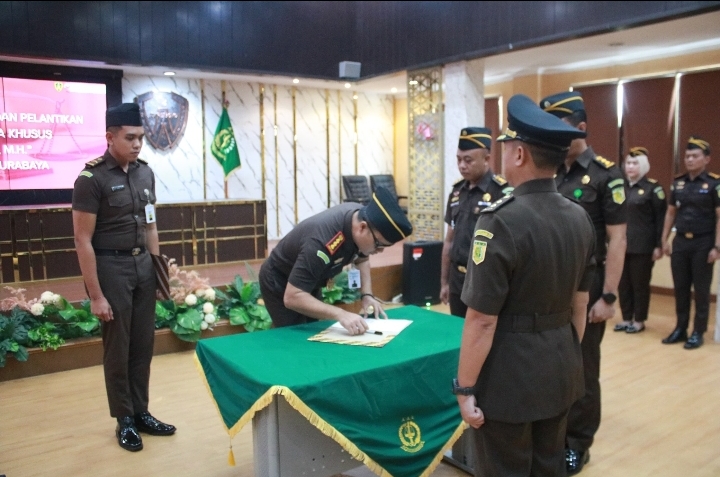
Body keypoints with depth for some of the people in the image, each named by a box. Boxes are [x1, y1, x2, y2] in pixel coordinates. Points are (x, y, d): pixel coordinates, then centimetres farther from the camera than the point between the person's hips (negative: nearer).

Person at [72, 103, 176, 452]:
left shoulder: (145, 172, 6)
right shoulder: (91, 178, -12)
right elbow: (83, 241, -13)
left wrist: (158, 266, 12)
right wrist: (96, 295, -15)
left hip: (143, 264, 6)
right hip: (110, 266, -5)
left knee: (143, 344, 11)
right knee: (118, 347, 5)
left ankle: (141, 413, 26)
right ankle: (124, 420, 20)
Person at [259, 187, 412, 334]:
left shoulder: (362, 216, -18)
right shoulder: (322, 241, -41)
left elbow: (362, 259, 3)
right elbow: (292, 298, -40)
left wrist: (367, 295, -11)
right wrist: (341, 314, -47)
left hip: (309, 282, 7)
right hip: (279, 283, -7)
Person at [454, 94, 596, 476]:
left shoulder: (501, 220, -22)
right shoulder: (580, 218, 1)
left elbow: (483, 319, -22)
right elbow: (579, 304, 9)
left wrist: (465, 387, -13)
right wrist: (569, 358, 21)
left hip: (510, 373, -7)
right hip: (562, 367, 7)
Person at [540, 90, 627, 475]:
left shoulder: (605, 175, -10)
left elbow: (616, 241, -11)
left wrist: (608, 296, -15)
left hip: (585, 285, -5)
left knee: (581, 367, 8)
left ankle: (578, 443, 24)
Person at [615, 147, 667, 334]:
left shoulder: (653, 188, -4)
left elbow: (661, 219, -5)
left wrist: (659, 245, -9)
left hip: (642, 246, -4)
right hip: (621, 244, 4)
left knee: (640, 283, 5)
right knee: (623, 283, 9)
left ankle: (639, 321, 17)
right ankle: (626, 318, 21)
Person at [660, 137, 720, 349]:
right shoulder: (678, 183, 8)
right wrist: (664, 240, 10)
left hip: (703, 243, -4)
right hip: (680, 242, 4)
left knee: (701, 289, 4)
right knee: (680, 288, 10)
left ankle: (698, 332, 14)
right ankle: (680, 328, 20)